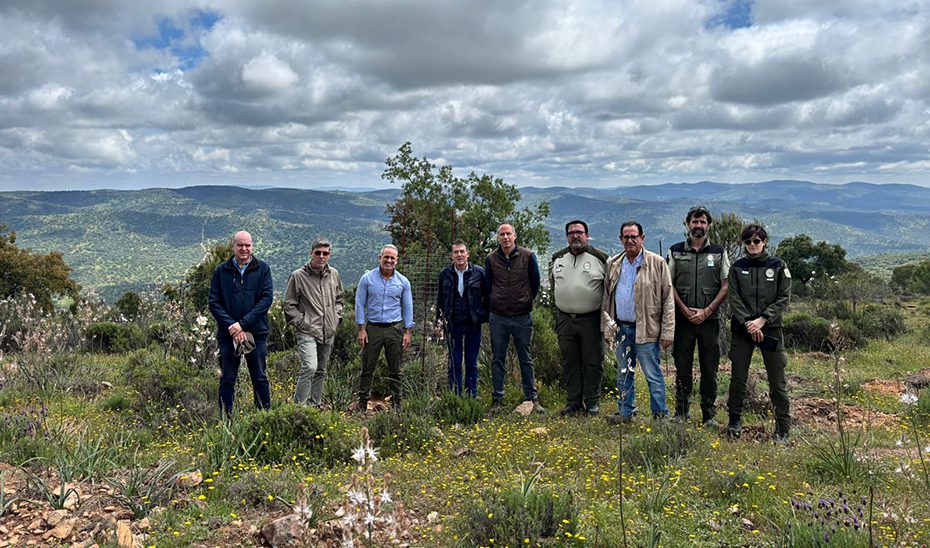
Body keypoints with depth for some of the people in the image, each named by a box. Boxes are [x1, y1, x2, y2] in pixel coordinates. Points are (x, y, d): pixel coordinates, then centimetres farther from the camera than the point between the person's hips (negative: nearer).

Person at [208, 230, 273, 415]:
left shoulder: (262, 269, 3)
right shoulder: (221, 271, 6)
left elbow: (267, 298, -6)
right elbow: (213, 302, 2)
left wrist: (243, 323, -13)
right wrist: (231, 325, -12)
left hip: (257, 332, -1)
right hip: (227, 334, 1)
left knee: (260, 378, 5)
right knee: (227, 379, 6)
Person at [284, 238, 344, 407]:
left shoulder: (334, 274, 8)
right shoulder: (298, 276, -7)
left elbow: (339, 299, 23)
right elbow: (289, 305, -2)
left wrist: (337, 317, 11)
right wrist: (301, 322, -9)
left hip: (329, 333, 6)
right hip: (308, 332, -6)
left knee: (321, 371, 14)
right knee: (310, 367, -22)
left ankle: (315, 405, 26)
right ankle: (299, 405, -12)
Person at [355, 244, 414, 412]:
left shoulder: (403, 282, 5)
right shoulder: (367, 278, 0)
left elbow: (407, 308, 9)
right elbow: (360, 304, 2)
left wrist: (408, 332, 2)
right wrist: (361, 329, -5)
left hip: (395, 329, 1)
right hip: (373, 328, -1)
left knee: (395, 370, 6)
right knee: (367, 368, 1)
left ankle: (396, 403, 15)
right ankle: (362, 403, 10)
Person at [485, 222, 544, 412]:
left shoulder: (528, 256, -2)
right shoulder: (491, 259, 2)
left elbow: (535, 283, 8)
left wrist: (526, 302, 11)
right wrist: (494, 305, 12)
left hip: (522, 316, -1)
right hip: (498, 317, 1)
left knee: (526, 359, 8)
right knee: (497, 359, 7)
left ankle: (532, 398, 16)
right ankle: (497, 399, 15)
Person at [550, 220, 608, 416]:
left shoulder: (600, 258, -3)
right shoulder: (557, 259, 9)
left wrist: (603, 307, 3)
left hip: (591, 319, -3)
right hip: (564, 320, 4)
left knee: (593, 362, 3)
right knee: (569, 363, 9)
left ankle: (592, 402, 16)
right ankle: (573, 402, 20)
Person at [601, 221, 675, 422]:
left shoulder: (657, 263, -5)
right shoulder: (613, 264, 9)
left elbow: (668, 299, -6)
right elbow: (607, 297, 14)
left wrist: (667, 332, -10)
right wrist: (606, 326, 9)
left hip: (646, 329, -5)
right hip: (621, 328, 5)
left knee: (653, 375, 1)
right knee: (623, 374, 14)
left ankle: (660, 415, 12)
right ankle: (626, 412, 27)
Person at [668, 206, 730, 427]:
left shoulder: (719, 252, 6)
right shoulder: (675, 251, 6)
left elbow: (726, 286, 2)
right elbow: (669, 285, 3)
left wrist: (706, 311, -9)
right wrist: (685, 310, -8)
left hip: (709, 318, 0)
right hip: (682, 318, 0)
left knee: (710, 369, 5)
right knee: (682, 368, 5)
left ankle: (709, 415, 14)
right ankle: (680, 413, 15)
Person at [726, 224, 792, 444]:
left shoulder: (778, 266, 2)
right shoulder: (738, 267, 5)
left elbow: (784, 298, -3)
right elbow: (734, 298, -1)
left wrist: (762, 320, -13)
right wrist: (748, 323, -12)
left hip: (771, 328, -1)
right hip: (742, 328, 1)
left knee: (777, 382, 1)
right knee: (738, 378, 6)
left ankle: (783, 430, 11)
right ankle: (735, 421, 22)